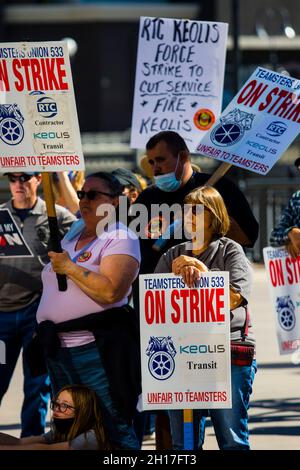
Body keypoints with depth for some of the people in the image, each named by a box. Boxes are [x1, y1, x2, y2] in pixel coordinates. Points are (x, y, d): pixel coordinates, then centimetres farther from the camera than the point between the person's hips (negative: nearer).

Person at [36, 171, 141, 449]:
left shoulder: (120, 239, -6)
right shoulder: (71, 240, 19)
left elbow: (111, 291, -21)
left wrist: (70, 268, -15)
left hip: (97, 350, -9)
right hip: (59, 349, 9)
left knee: (113, 430, -10)